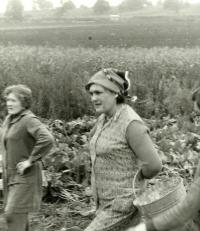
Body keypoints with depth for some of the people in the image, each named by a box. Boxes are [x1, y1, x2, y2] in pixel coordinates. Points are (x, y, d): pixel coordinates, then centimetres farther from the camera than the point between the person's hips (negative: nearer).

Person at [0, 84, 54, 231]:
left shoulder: (29, 120, -17)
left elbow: (47, 140, -31)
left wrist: (30, 160, -24)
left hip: (25, 176, -8)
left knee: (13, 214, -10)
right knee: (19, 216, 15)